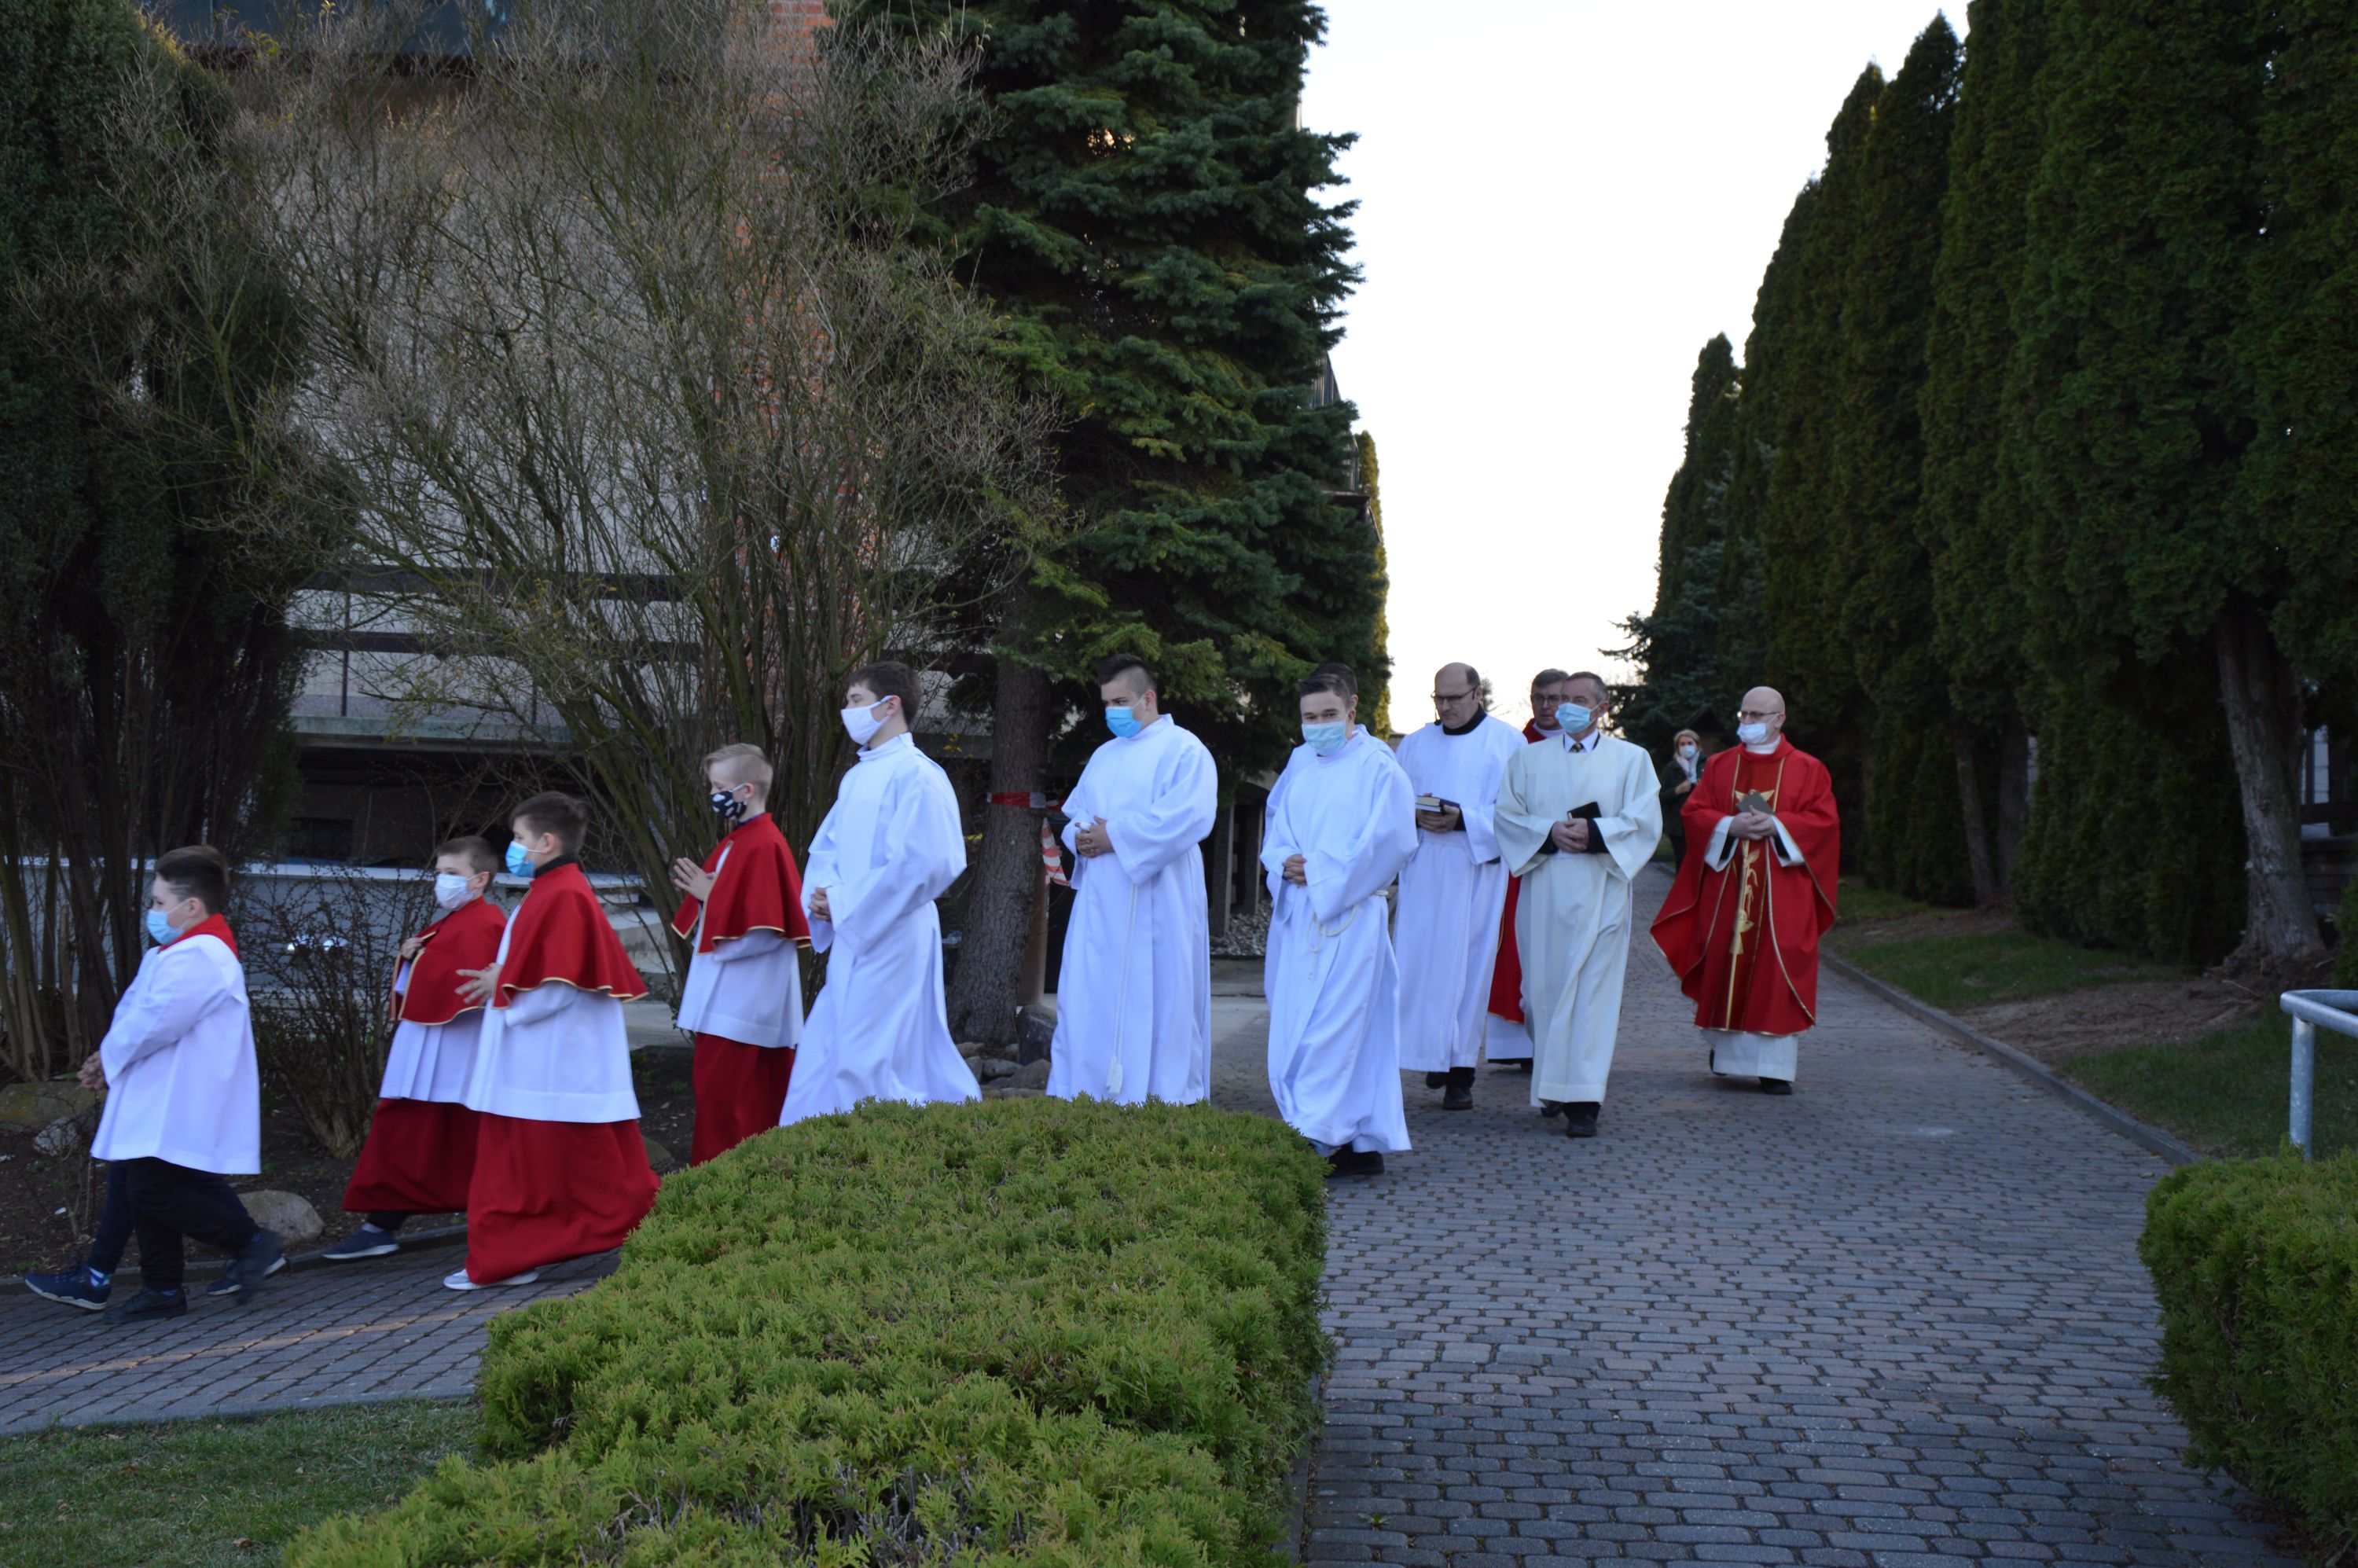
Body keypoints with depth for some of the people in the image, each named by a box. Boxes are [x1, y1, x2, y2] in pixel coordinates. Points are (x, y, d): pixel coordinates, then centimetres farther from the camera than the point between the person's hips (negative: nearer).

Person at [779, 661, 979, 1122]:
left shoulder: (916, 774, -12)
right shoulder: (857, 776, 16)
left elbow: (924, 862, -20)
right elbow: (826, 847, 22)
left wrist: (844, 902, -16)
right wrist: (821, 894, 0)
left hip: (891, 940, -9)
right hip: (851, 939, 9)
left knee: (867, 1066, -8)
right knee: (823, 1060, 10)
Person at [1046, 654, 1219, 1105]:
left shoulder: (1183, 750, -3)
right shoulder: (1104, 756, 21)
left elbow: (1186, 818, -16)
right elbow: (1074, 812, 24)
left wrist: (1115, 837, -14)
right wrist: (1080, 835, -1)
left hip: (1156, 901, -7)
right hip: (1101, 900, 7)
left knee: (1159, 997, -4)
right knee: (1088, 997, 3)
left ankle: (1166, 1095, 2)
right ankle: (1081, 1095, 7)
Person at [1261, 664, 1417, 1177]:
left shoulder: (1377, 766, -4)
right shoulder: (1299, 763, 15)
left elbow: (1389, 839, -11)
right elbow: (1275, 829, 19)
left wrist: (1320, 871, -12)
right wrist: (1285, 861, -4)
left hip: (1348, 914, -7)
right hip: (1298, 915, 7)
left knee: (1328, 1028, -11)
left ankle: (1318, 1140, -11)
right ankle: (1365, 1145, 12)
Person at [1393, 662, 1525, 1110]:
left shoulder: (1507, 742, 4)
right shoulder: (1416, 745, 15)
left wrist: (1464, 820, -16)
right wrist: (1416, 816, -9)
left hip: (1476, 869, -3)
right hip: (1422, 868, 3)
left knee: (1469, 967, -3)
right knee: (1418, 963, -3)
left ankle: (1460, 1073, 1)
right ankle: (1433, 1055, 11)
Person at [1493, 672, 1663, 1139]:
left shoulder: (1631, 759, 10)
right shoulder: (1528, 759, 14)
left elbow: (1645, 822, 1)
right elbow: (1507, 815, 6)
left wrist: (1594, 833, -13)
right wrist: (1550, 833, -11)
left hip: (1599, 891, -2)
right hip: (1543, 889, 2)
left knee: (1592, 990, -7)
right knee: (1544, 986, 2)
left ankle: (1583, 1099, -9)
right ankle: (1552, 1087, 16)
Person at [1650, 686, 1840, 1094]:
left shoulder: (1806, 769, 6)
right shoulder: (1720, 766, 12)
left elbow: (1823, 819, -2)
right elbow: (1694, 812, 6)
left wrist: (1776, 825, -15)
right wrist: (1731, 826, -12)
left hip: (1781, 889, -2)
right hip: (1726, 883, 2)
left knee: (1775, 972, -7)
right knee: (1723, 966, 3)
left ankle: (1775, 1065, -5)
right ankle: (1724, 1052, 19)